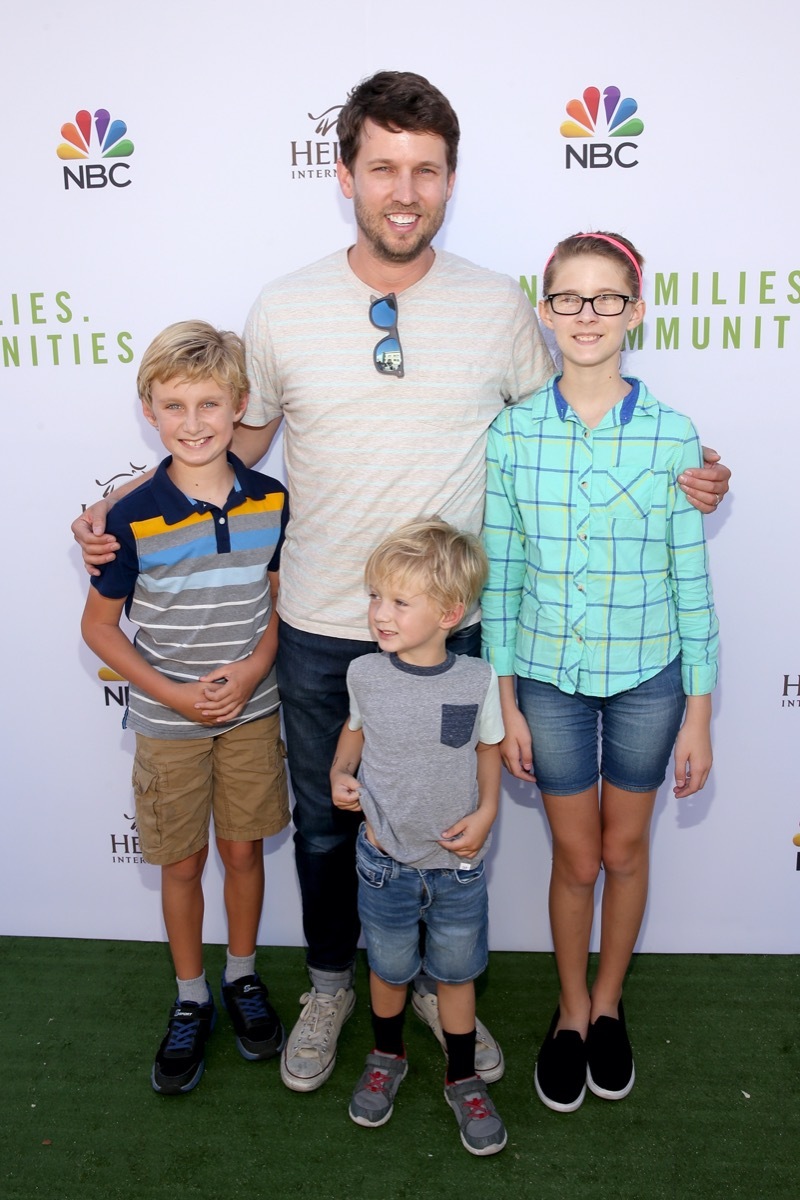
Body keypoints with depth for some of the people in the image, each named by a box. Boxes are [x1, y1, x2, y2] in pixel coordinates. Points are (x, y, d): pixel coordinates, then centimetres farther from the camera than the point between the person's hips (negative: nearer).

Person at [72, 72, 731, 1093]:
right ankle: (329, 985, 45)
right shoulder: (283, 311, -4)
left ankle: (438, 985, 45)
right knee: (323, 824, 18)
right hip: (319, 633, 1)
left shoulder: (499, 306, -3)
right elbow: (235, 445, 8)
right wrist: (120, 511, 1)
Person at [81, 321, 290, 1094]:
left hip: (252, 713, 2)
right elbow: (99, 625, -6)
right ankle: (190, 1001, 34)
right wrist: (175, 693, -15)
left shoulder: (270, 501, -8)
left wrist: (255, 666, -13)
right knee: (182, 863, 13)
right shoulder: (134, 518, -15)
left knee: (243, 850, 16)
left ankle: (243, 977, 39)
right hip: (168, 724, -1)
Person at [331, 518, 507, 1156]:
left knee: (456, 972, 17)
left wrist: (485, 812, -12)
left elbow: (489, 747, 1)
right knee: (389, 968, 20)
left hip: (458, 863, -1)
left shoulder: (477, 680, -15)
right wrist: (341, 772, -9)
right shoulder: (364, 673, -11)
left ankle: (464, 1079, 41)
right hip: (386, 859, 1)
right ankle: (387, 1058, 49)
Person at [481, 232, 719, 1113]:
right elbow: (499, 576, -2)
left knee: (624, 849, 16)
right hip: (549, 677, 0)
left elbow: (691, 579, -3)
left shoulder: (672, 435, -8)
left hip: (647, 677, 0)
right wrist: (505, 703, -1)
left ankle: (608, 1005, 41)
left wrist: (699, 712, -2)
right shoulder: (511, 434, -7)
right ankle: (571, 1011, 39)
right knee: (576, 858, 13)